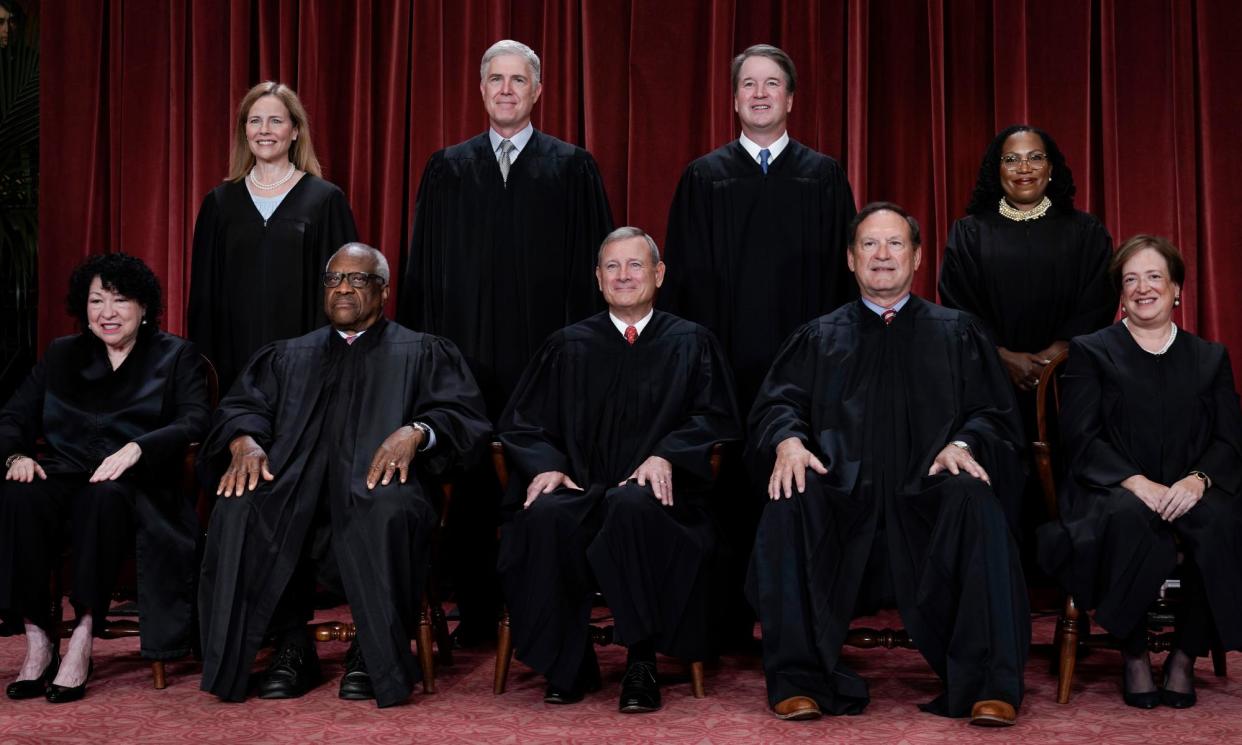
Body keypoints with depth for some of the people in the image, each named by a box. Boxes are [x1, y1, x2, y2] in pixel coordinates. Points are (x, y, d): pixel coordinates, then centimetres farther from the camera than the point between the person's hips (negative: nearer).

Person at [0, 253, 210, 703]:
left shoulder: (176, 357, 11)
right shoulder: (61, 355, 23)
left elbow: (196, 422, -6)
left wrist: (135, 448, -23)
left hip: (135, 486, -3)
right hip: (66, 477, 3)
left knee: (105, 497, -38)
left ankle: (83, 638, -33)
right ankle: (38, 640, -27)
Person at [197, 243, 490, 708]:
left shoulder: (422, 353, 20)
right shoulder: (289, 356, 29)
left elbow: (463, 414, 5)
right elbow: (241, 406, 16)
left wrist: (415, 431, -17)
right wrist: (245, 441, -8)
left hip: (379, 478, -2)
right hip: (296, 480, 3)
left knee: (387, 511, -39)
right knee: (239, 508, -31)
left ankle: (374, 653, -21)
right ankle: (291, 646, -18)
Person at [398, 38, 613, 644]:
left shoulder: (573, 168, 6)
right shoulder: (447, 169, 11)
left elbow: (593, 262, 3)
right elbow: (422, 265, 11)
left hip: (544, 352, -2)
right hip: (466, 349, 2)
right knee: (470, 483, 4)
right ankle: (475, 613, 16)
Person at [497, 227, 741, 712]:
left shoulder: (691, 344, 14)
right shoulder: (567, 346, 18)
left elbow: (714, 419, 5)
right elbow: (521, 422, 14)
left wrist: (666, 456, -14)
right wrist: (546, 464, -8)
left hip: (655, 492, -2)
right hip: (579, 490, 2)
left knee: (632, 506, -38)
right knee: (545, 515, -34)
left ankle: (642, 663, -26)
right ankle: (567, 666, -18)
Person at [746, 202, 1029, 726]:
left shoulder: (957, 333, 19)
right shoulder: (818, 338, 21)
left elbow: (993, 413, 10)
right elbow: (776, 404, 9)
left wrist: (963, 444, -13)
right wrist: (788, 440, -15)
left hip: (927, 500, 0)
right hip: (843, 498, 1)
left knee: (974, 499, -33)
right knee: (789, 503, -31)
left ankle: (990, 685, -29)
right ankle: (799, 678, -24)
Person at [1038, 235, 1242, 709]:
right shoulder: (1089, 352, 12)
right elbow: (1081, 439, -1)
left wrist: (1197, 479, -15)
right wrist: (1134, 481, -18)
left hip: (1187, 494, 2)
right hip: (1111, 493, -2)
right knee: (1129, 516, -38)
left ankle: (1186, 656, -15)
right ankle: (1133, 654, -18)